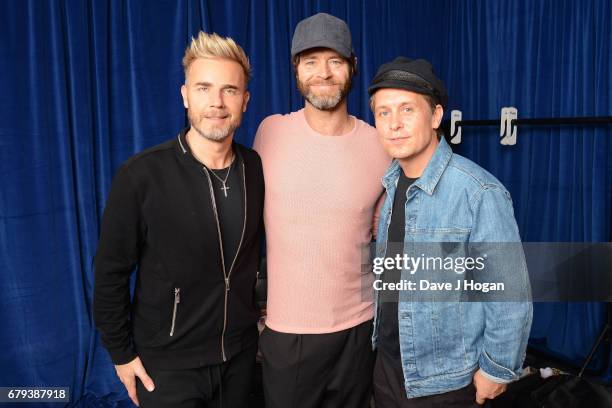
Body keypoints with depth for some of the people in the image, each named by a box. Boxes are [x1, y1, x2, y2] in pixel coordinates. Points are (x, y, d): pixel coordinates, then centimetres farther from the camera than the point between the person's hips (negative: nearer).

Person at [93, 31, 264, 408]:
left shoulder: (256, 169, -6)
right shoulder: (141, 176, -18)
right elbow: (111, 274, -10)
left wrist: (261, 313, 9)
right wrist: (122, 354, -5)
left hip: (241, 353, 4)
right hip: (168, 363, -3)